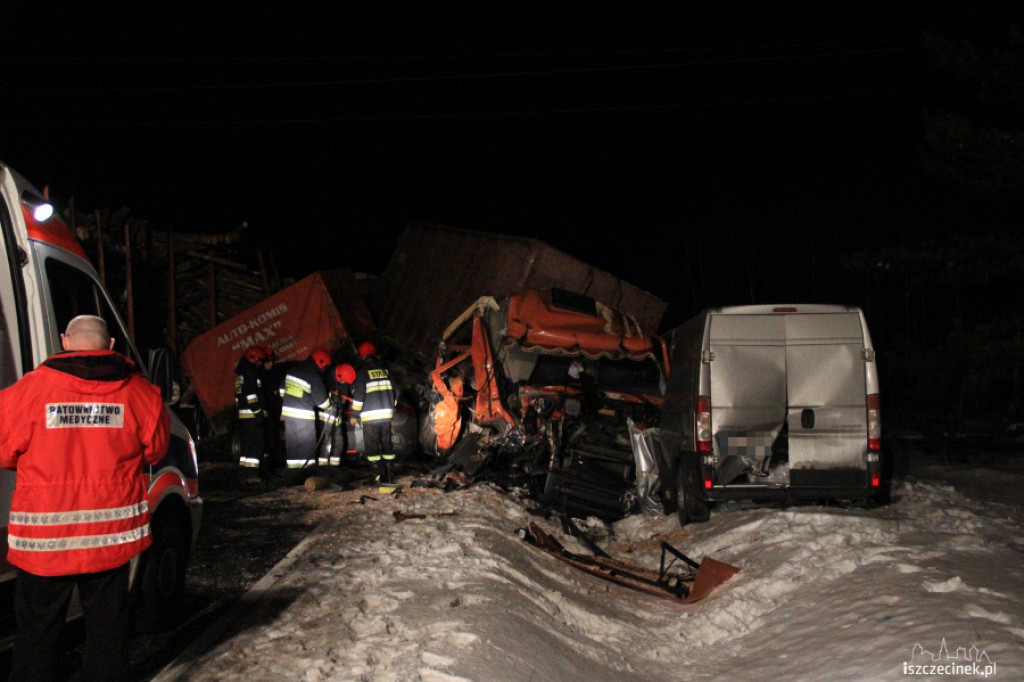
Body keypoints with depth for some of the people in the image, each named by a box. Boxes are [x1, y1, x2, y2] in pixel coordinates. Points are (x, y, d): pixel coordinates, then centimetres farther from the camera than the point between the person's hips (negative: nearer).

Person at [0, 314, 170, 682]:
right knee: (108, 628, 13)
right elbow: (154, 449, 8)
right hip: (111, 537, 1)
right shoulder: (138, 393, -5)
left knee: (37, 632, 13)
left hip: (44, 538, -1)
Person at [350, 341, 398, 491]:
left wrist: (354, 415, -1)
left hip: (370, 417, -5)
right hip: (386, 415, 5)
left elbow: (358, 396, -10)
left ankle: (380, 475, -7)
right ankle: (389, 477, 6)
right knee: (387, 445, 10)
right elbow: (393, 392, 15)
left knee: (371, 447, 1)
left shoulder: (363, 372, -8)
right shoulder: (385, 371, 8)